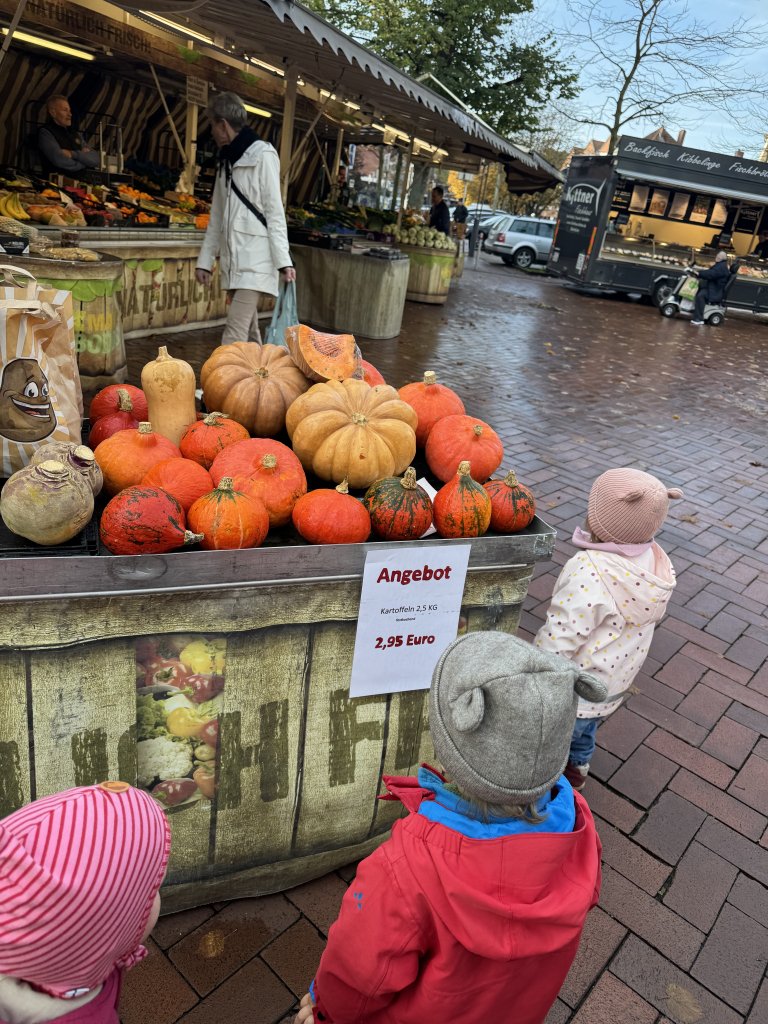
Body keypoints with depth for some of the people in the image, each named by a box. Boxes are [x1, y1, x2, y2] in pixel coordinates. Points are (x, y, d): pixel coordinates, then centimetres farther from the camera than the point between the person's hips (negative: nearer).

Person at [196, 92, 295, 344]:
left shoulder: (262, 155, -3)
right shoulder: (226, 160, 19)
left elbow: (275, 212, -8)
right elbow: (217, 217, 19)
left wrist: (283, 260, -15)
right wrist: (205, 260, 16)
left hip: (255, 260, -8)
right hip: (232, 260, 8)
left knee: (234, 334, -16)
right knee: (248, 330, 10)